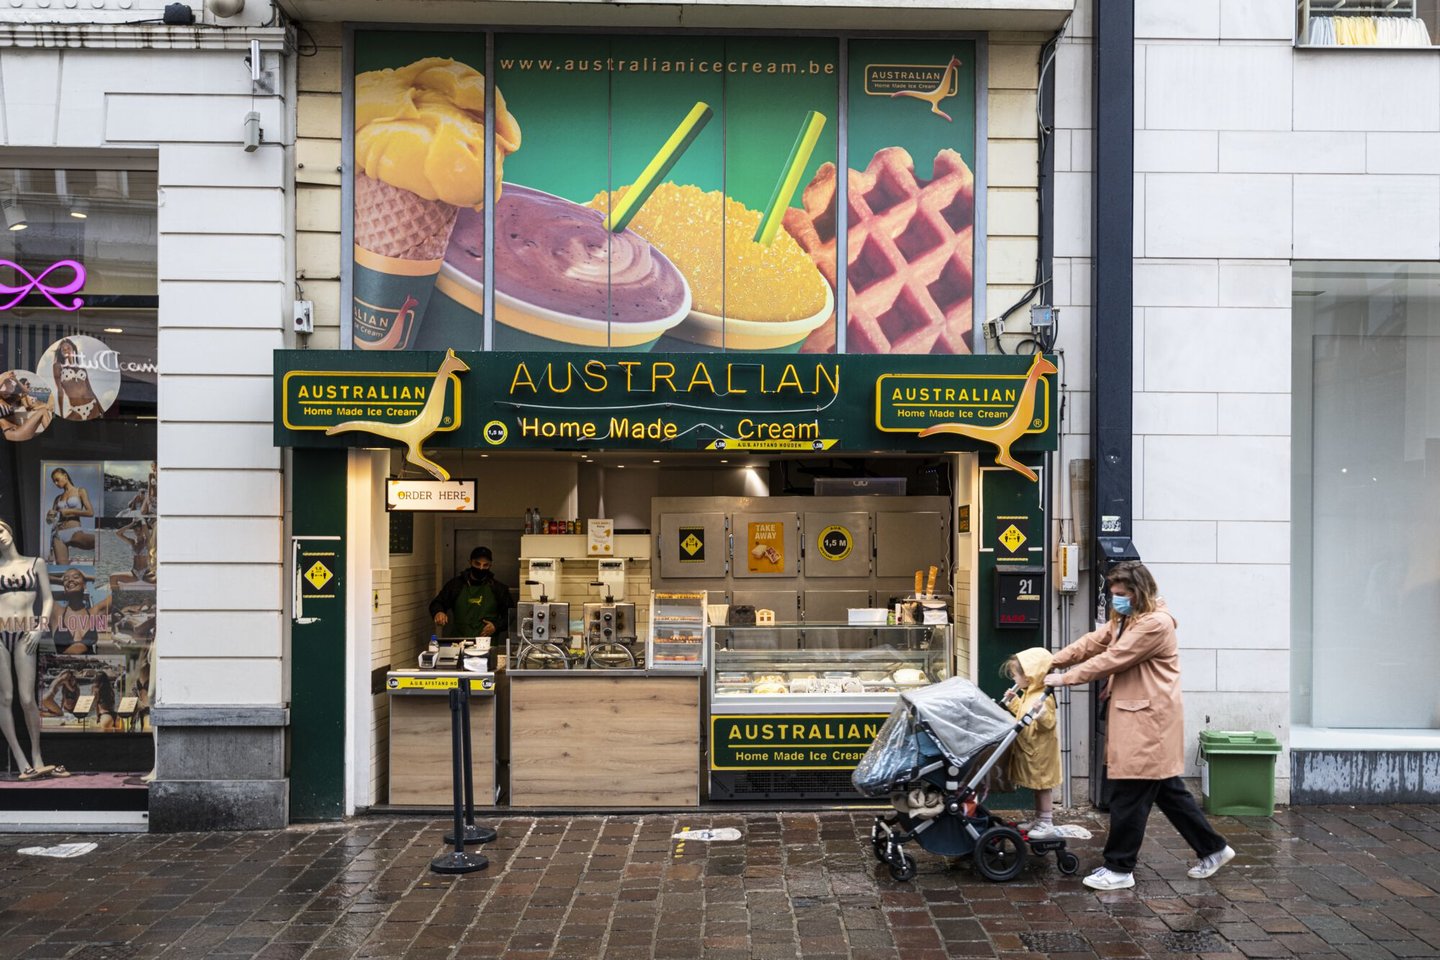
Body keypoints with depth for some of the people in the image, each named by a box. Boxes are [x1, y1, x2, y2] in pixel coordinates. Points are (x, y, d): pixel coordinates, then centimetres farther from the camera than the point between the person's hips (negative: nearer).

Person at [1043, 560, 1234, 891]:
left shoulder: (1155, 624, -18)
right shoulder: (1126, 620, 15)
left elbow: (1111, 659, -19)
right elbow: (1093, 643, 10)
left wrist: (1065, 678, -14)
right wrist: (1052, 662, -1)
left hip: (1149, 721, -10)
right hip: (1136, 718, 10)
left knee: (1129, 795, -4)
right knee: (1167, 790, 17)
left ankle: (1119, 869, 5)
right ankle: (1212, 848, 28)